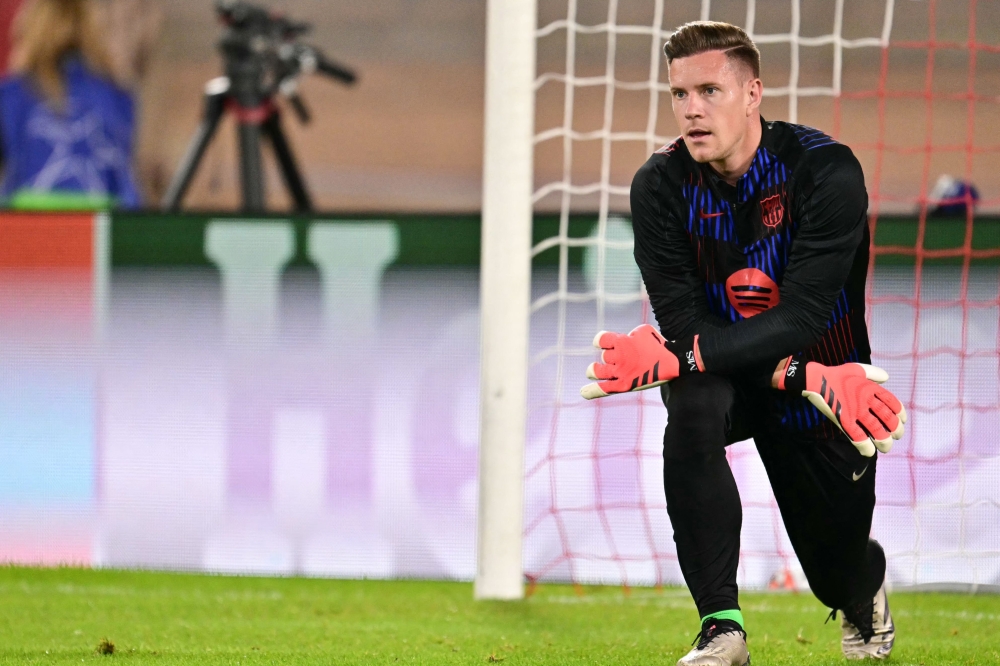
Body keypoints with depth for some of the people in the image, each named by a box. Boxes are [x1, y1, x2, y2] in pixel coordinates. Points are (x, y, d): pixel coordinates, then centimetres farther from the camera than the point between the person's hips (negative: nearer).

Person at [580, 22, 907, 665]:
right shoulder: (662, 185, -16)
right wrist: (807, 378, -34)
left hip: (822, 375, -1)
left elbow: (802, 318, -31)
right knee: (692, 407, -35)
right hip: (727, 376, 1)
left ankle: (866, 599, 44)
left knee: (842, 573, 2)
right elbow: (681, 321, -21)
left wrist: (676, 356, -43)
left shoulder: (826, 170, -24)